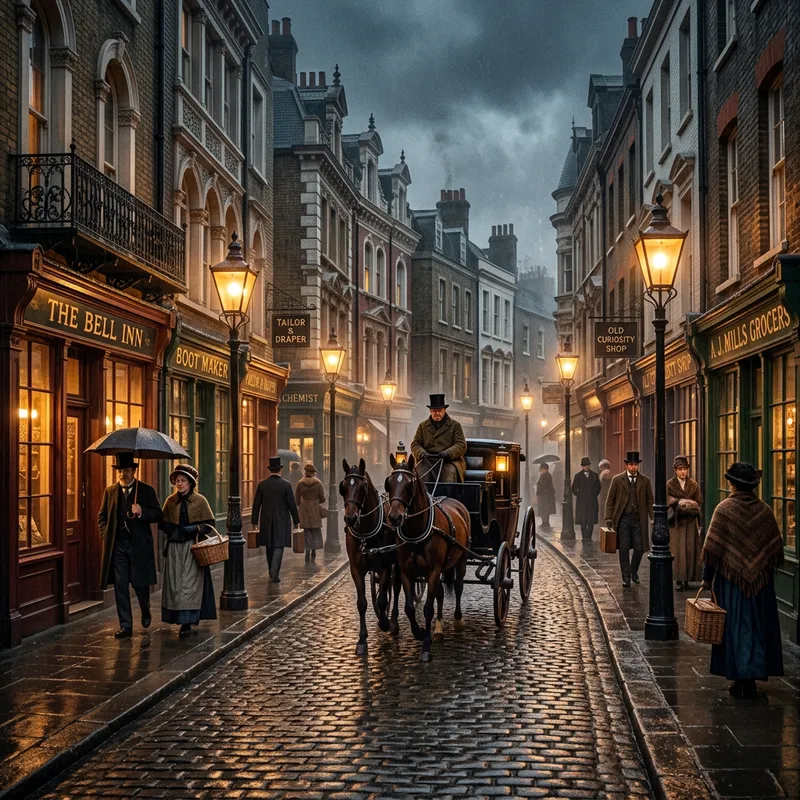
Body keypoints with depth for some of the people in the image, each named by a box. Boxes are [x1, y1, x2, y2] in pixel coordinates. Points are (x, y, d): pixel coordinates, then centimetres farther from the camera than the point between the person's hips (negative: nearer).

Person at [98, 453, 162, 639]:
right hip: (117, 545, 2)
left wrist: (142, 512, -20)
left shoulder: (147, 490, 1)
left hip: (139, 546, -2)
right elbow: (102, 516, 16)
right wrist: (105, 535, 2)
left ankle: (146, 612, 35)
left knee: (140, 583, 4)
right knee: (120, 586, 0)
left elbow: (158, 515, -2)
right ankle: (125, 626, 6)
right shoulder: (110, 491, 10)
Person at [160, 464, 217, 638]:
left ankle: (187, 623, -11)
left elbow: (209, 523, 0)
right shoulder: (170, 501, 8)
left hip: (193, 547, -3)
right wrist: (174, 530, -7)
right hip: (174, 547, 4)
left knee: (189, 583, -9)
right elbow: (163, 523, 13)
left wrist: (195, 529, -16)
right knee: (175, 583, 1)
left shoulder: (200, 500, -1)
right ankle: (182, 618, 11)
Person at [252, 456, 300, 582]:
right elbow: (292, 504, -6)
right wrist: (296, 521, 5)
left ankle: (272, 573, 26)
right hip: (282, 521, -3)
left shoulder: (262, 485, -1)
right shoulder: (286, 485, -9)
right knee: (278, 547, -3)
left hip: (266, 521, 3)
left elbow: (256, 505, 1)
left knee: (270, 547, 16)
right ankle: (274, 574, -14)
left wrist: (254, 522, 8)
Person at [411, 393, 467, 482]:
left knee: (450, 472, -33)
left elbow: (461, 445, 3)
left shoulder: (455, 425, 11)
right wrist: (421, 453, -11)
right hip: (428, 461, 2)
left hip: (449, 462, -2)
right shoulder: (422, 426, 19)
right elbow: (415, 444, 13)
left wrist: (448, 453, -17)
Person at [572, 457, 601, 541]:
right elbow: (574, 488, 10)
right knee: (583, 520, -5)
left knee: (591, 520, -2)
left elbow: (598, 487, 16)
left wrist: (594, 495, 7)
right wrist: (579, 496, 3)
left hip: (592, 501, 1)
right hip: (582, 502, -1)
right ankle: (585, 537, 0)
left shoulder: (595, 475, 9)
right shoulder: (578, 476, 5)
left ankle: (589, 537, 6)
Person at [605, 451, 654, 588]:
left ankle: (634, 572, 27)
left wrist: (653, 518, -1)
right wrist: (608, 518, -4)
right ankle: (626, 578, 8)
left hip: (639, 519, 1)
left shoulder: (645, 480, 5)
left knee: (639, 549, 1)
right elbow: (610, 500, 3)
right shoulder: (617, 480, 1)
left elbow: (650, 500, 8)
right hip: (623, 519, -1)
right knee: (624, 550, -1)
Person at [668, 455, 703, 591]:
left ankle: (688, 578, 6)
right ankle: (679, 579, -3)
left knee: (690, 549, -2)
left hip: (690, 522, 2)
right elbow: (668, 502, -7)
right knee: (677, 549, -7)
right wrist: (681, 503, -19)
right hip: (676, 521, -2)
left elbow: (699, 502, 6)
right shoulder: (670, 484, 1)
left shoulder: (694, 484, 8)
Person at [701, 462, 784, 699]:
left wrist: (707, 577, -4)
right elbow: (777, 547, 4)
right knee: (758, 627, 11)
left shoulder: (724, 509, -10)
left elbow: (712, 547, -11)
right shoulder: (765, 510, 0)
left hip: (731, 577, -2)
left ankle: (739, 679, 6)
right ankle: (752, 677, 11)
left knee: (735, 627, 6)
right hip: (761, 580, 2)